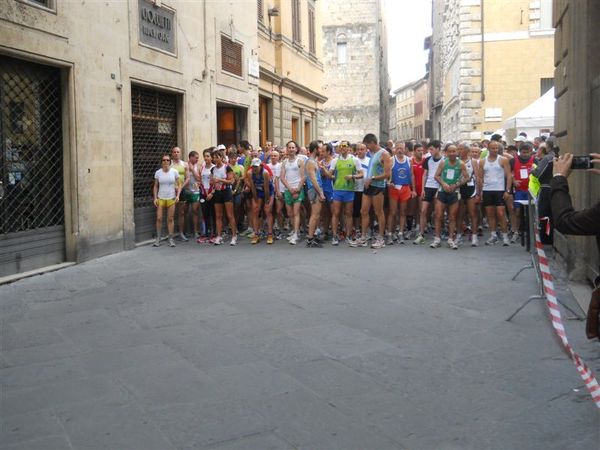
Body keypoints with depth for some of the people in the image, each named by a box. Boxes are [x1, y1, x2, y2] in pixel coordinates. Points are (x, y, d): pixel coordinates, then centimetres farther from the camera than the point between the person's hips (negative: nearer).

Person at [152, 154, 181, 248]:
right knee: (159, 218, -3)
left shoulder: (174, 172, -2)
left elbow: (179, 185, 3)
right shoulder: (158, 173, 0)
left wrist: (177, 195, -9)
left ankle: (171, 239, 9)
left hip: (171, 198, 0)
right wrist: (155, 198, -2)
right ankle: (158, 239, 7)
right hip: (160, 198, 0)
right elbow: (155, 186, 6)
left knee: (170, 219, 3)